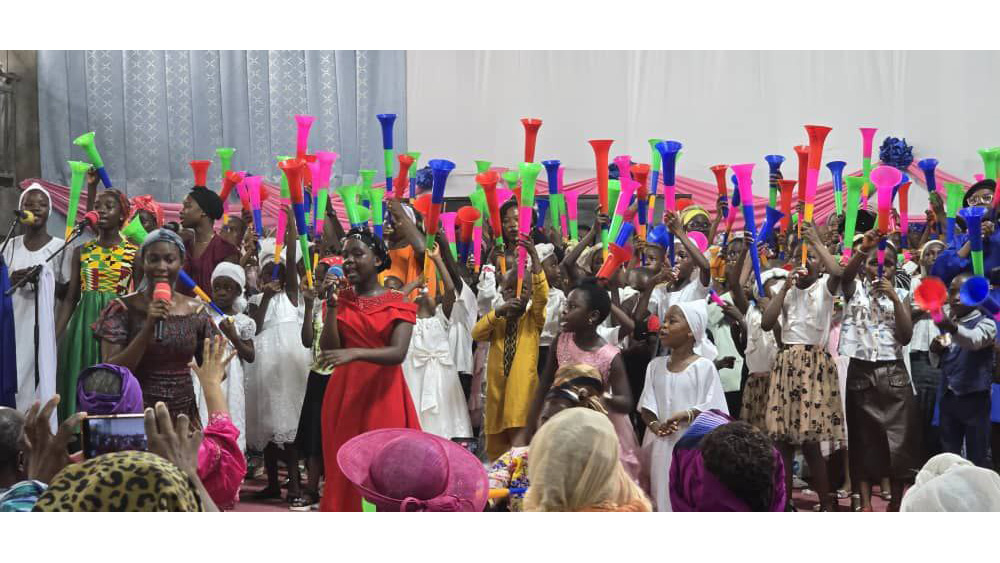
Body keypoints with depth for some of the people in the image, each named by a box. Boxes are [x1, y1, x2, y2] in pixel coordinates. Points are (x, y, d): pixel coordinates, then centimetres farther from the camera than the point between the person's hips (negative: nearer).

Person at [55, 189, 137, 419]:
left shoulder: (135, 253, 1)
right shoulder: (82, 251, 9)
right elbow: (70, 299, 8)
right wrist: (54, 337, 0)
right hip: (84, 325, 3)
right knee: (80, 388, 2)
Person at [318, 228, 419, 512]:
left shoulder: (398, 304, -2)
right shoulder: (340, 299, 8)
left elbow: (398, 352, -16)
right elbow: (329, 349, -2)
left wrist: (356, 353, -30)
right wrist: (332, 306, -11)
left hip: (383, 393, -2)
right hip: (344, 393, 3)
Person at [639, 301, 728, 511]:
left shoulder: (703, 366, -6)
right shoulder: (655, 365, 9)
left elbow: (713, 409, -8)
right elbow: (646, 407, 8)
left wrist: (685, 415, -22)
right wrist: (654, 425, -12)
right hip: (660, 447, 5)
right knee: (661, 497, 7)